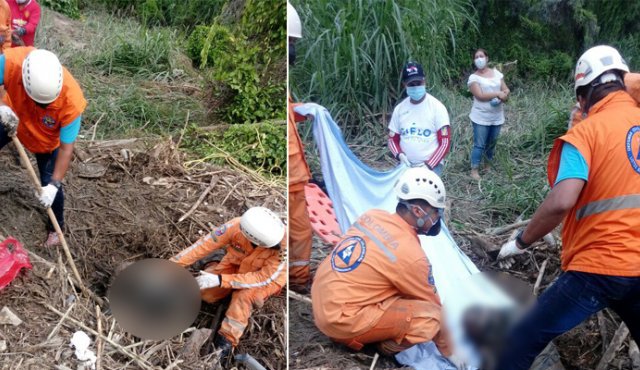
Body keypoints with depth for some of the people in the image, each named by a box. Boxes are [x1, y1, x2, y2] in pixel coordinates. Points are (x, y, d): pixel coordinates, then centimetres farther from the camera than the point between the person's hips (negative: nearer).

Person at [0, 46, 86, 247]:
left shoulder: (72, 101, -42)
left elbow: (66, 148, -31)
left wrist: (54, 185, -33)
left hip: (48, 139, -2)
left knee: (49, 184, 2)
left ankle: (56, 227, 29)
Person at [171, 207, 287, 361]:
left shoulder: (282, 247, -39)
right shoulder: (237, 226, -33)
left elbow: (264, 278, -36)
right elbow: (204, 245, -26)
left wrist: (220, 280, -41)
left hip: (268, 275, -3)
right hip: (237, 265, 3)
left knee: (244, 295, -31)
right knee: (207, 293, -7)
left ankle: (226, 341, -14)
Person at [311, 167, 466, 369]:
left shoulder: (373, 215, 2)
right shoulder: (411, 255, -17)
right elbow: (434, 307, -2)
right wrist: (449, 351, 14)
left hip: (320, 302, 8)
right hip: (341, 320, -8)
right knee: (430, 316, -12)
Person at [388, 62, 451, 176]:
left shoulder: (437, 107, -5)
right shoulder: (399, 109, 6)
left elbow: (445, 142, -7)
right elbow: (393, 139, 13)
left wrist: (428, 165, -17)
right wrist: (399, 155, -9)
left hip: (431, 165, -4)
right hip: (406, 165, 4)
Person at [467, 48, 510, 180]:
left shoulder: (496, 73, 8)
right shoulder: (473, 77, -7)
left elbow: (506, 90, 7)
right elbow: (480, 96, -18)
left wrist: (503, 97, -15)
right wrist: (498, 94, -16)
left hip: (497, 117, 5)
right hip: (481, 117, -5)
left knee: (492, 143, 15)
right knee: (479, 144, -4)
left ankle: (488, 166, 30)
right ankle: (474, 170, 5)